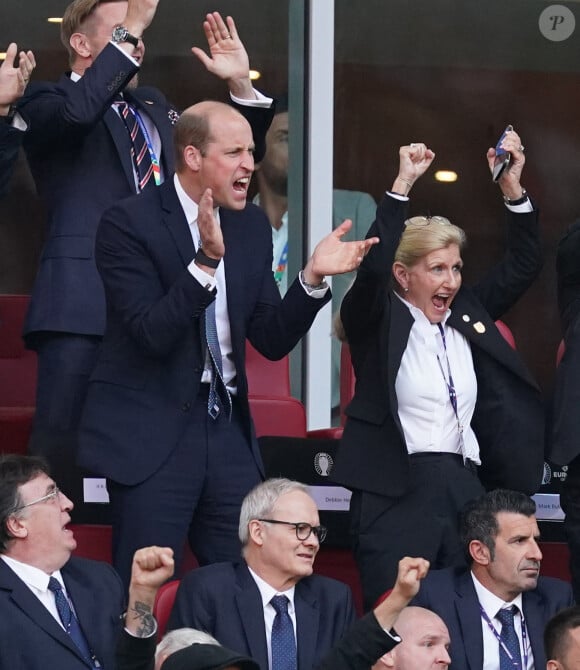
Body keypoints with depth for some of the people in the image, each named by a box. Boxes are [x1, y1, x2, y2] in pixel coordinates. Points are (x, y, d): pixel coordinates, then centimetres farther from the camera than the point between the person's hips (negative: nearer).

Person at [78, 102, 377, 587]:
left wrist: (313, 278, -8)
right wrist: (205, 261, -29)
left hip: (227, 427, 6)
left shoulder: (252, 227, 9)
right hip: (152, 432, -6)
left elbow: (273, 341, 7)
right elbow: (151, 333, -19)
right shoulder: (130, 223, -9)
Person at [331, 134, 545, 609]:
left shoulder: (466, 316, 16)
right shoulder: (377, 320, 1)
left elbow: (523, 267, 18)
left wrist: (512, 188, 7)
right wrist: (403, 185, -19)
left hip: (467, 486, 5)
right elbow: (373, 267, -17)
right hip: (396, 492, -5)